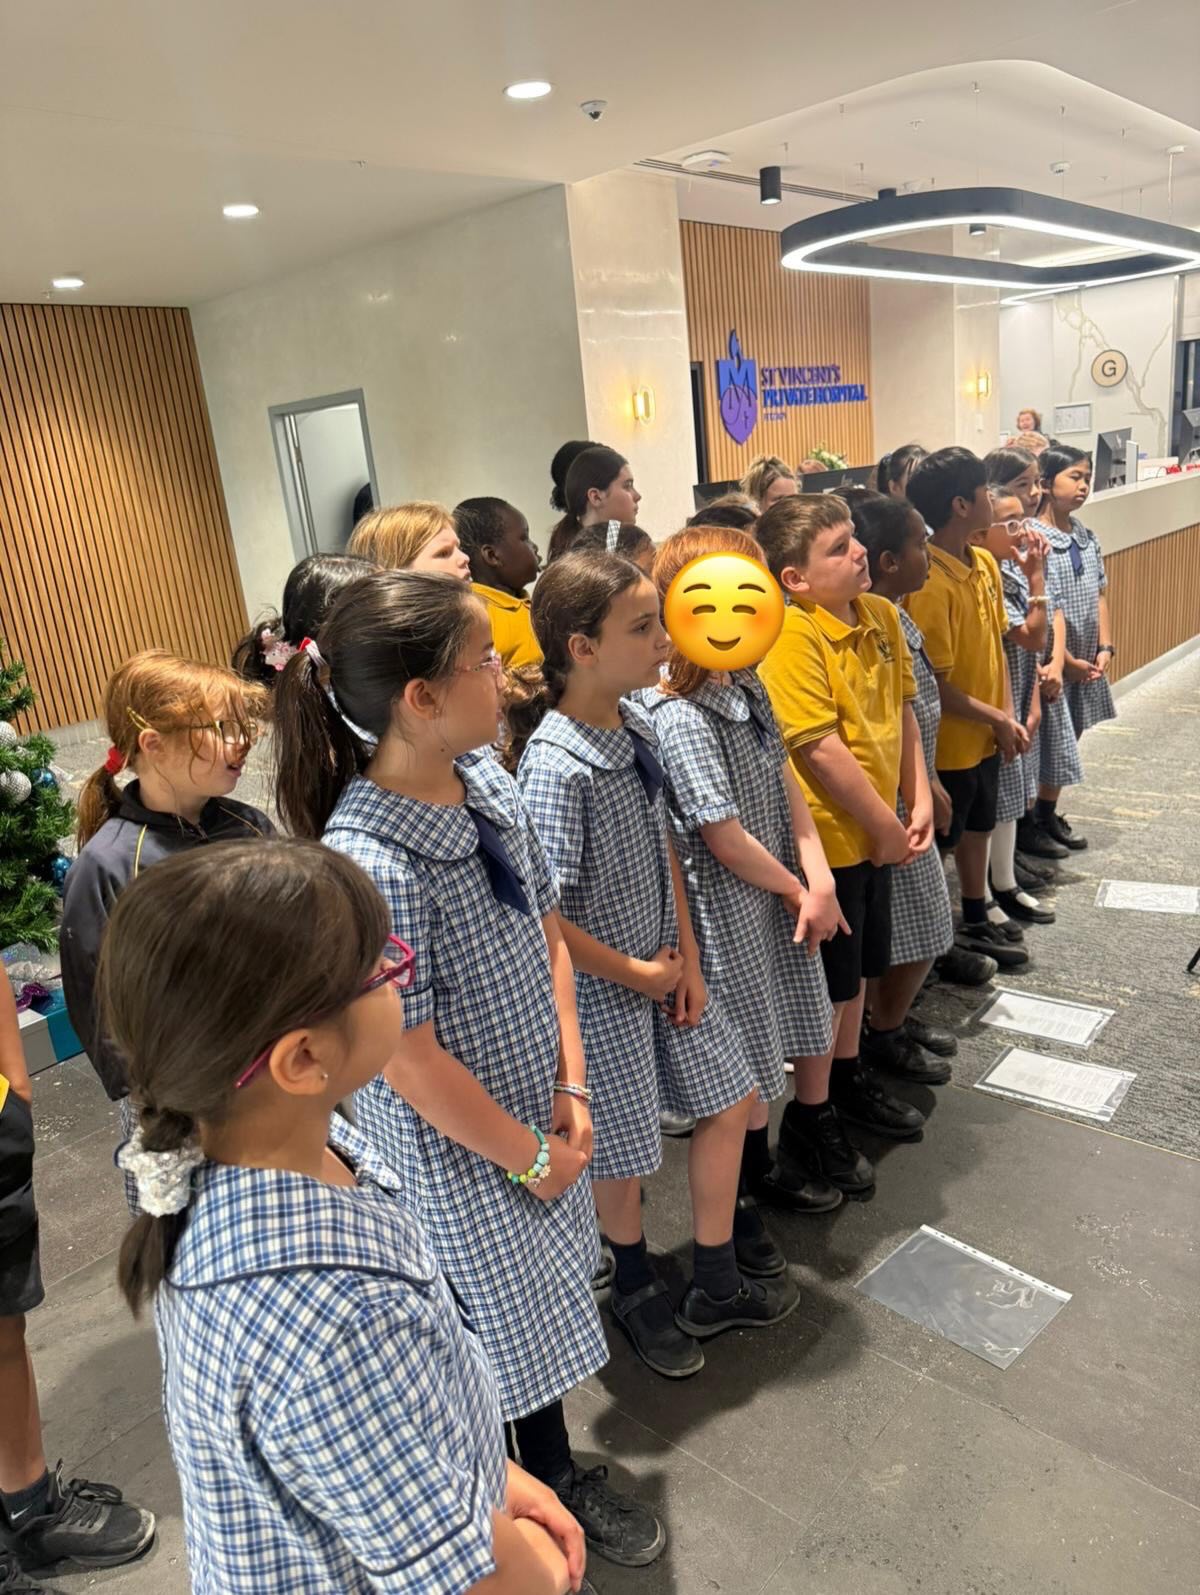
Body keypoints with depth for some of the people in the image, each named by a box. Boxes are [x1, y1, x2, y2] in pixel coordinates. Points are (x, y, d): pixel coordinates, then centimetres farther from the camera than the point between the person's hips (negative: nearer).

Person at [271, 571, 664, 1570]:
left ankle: (559, 1475, 54)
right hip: (452, 1145, -7)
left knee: (543, 1300, 26)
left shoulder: (488, 780, -8)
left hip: (535, 1112, 7)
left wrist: (570, 1087, -2)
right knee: (502, 1327, 17)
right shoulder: (366, 861, -31)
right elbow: (411, 1060, -24)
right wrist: (529, 1156, -10)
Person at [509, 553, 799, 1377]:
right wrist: (638, 974, -13)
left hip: (666, 962, 8)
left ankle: (717, 1286, 36)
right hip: (600, 984, -7)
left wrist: (687, 956, 0)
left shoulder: (639, 722, -5)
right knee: (623, 1148, 12)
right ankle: (637, 1288, 44)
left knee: (730, 1100, 16)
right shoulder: (556, 765, -29)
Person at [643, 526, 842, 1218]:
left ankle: (759, 1169, 43)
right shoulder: (681, 718, -25)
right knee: (744, 1061, 8)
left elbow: (787, 781, 2)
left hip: (778, 893, 9)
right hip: (727, 908, -9)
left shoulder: (748, 688, 3)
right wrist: (796, 891, -8)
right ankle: (746, 1184, 31)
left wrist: (818, 878, -9)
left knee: (769, 1043, 22)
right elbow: (726, 840, -23)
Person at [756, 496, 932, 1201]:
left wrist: (917, 801, 3)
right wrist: (885, 828, -15)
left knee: (860, 964, 24)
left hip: (878, 832, 8)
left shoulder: (881, 615, 3)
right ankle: (811, 1120, 26)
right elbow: (822, 749, -24)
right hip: (828, 837, -8)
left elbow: (903, 712, 10)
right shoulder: (793, 637, -23)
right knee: (828, 983, 7)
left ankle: (850, 1077, 46)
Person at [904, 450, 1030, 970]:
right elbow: (933, 684, -24)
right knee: (936, 843, 9)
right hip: (949, 742, -9)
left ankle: (976, 916, 43)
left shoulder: (985, 562, 2)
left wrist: (1008, 716, 1)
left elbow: (995, 645, 9)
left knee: (977, 826, 24)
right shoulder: (930, 583, -25)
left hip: (984, 736, 9)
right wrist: (997, 720, -14)